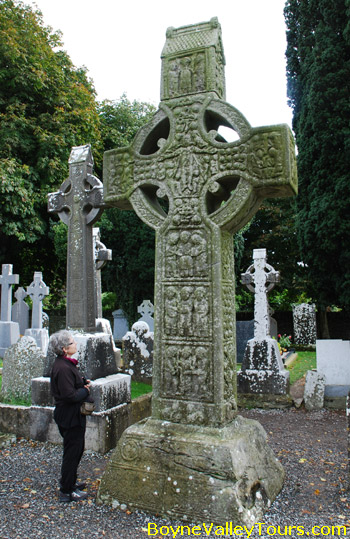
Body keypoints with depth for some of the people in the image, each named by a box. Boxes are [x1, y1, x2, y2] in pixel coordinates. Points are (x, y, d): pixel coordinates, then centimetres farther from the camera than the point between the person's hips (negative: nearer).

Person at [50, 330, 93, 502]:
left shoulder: (67, 363, 7)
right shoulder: (62, 368, -26)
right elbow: (70, 395, -27)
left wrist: (83, 381, 3)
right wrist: (86, 390, -13)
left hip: (73, 415, 10)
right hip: (70, 417, -10)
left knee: (77, 449, 22)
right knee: (72, 452, 3)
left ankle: (69, 482, 38)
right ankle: (66, 491, 17)